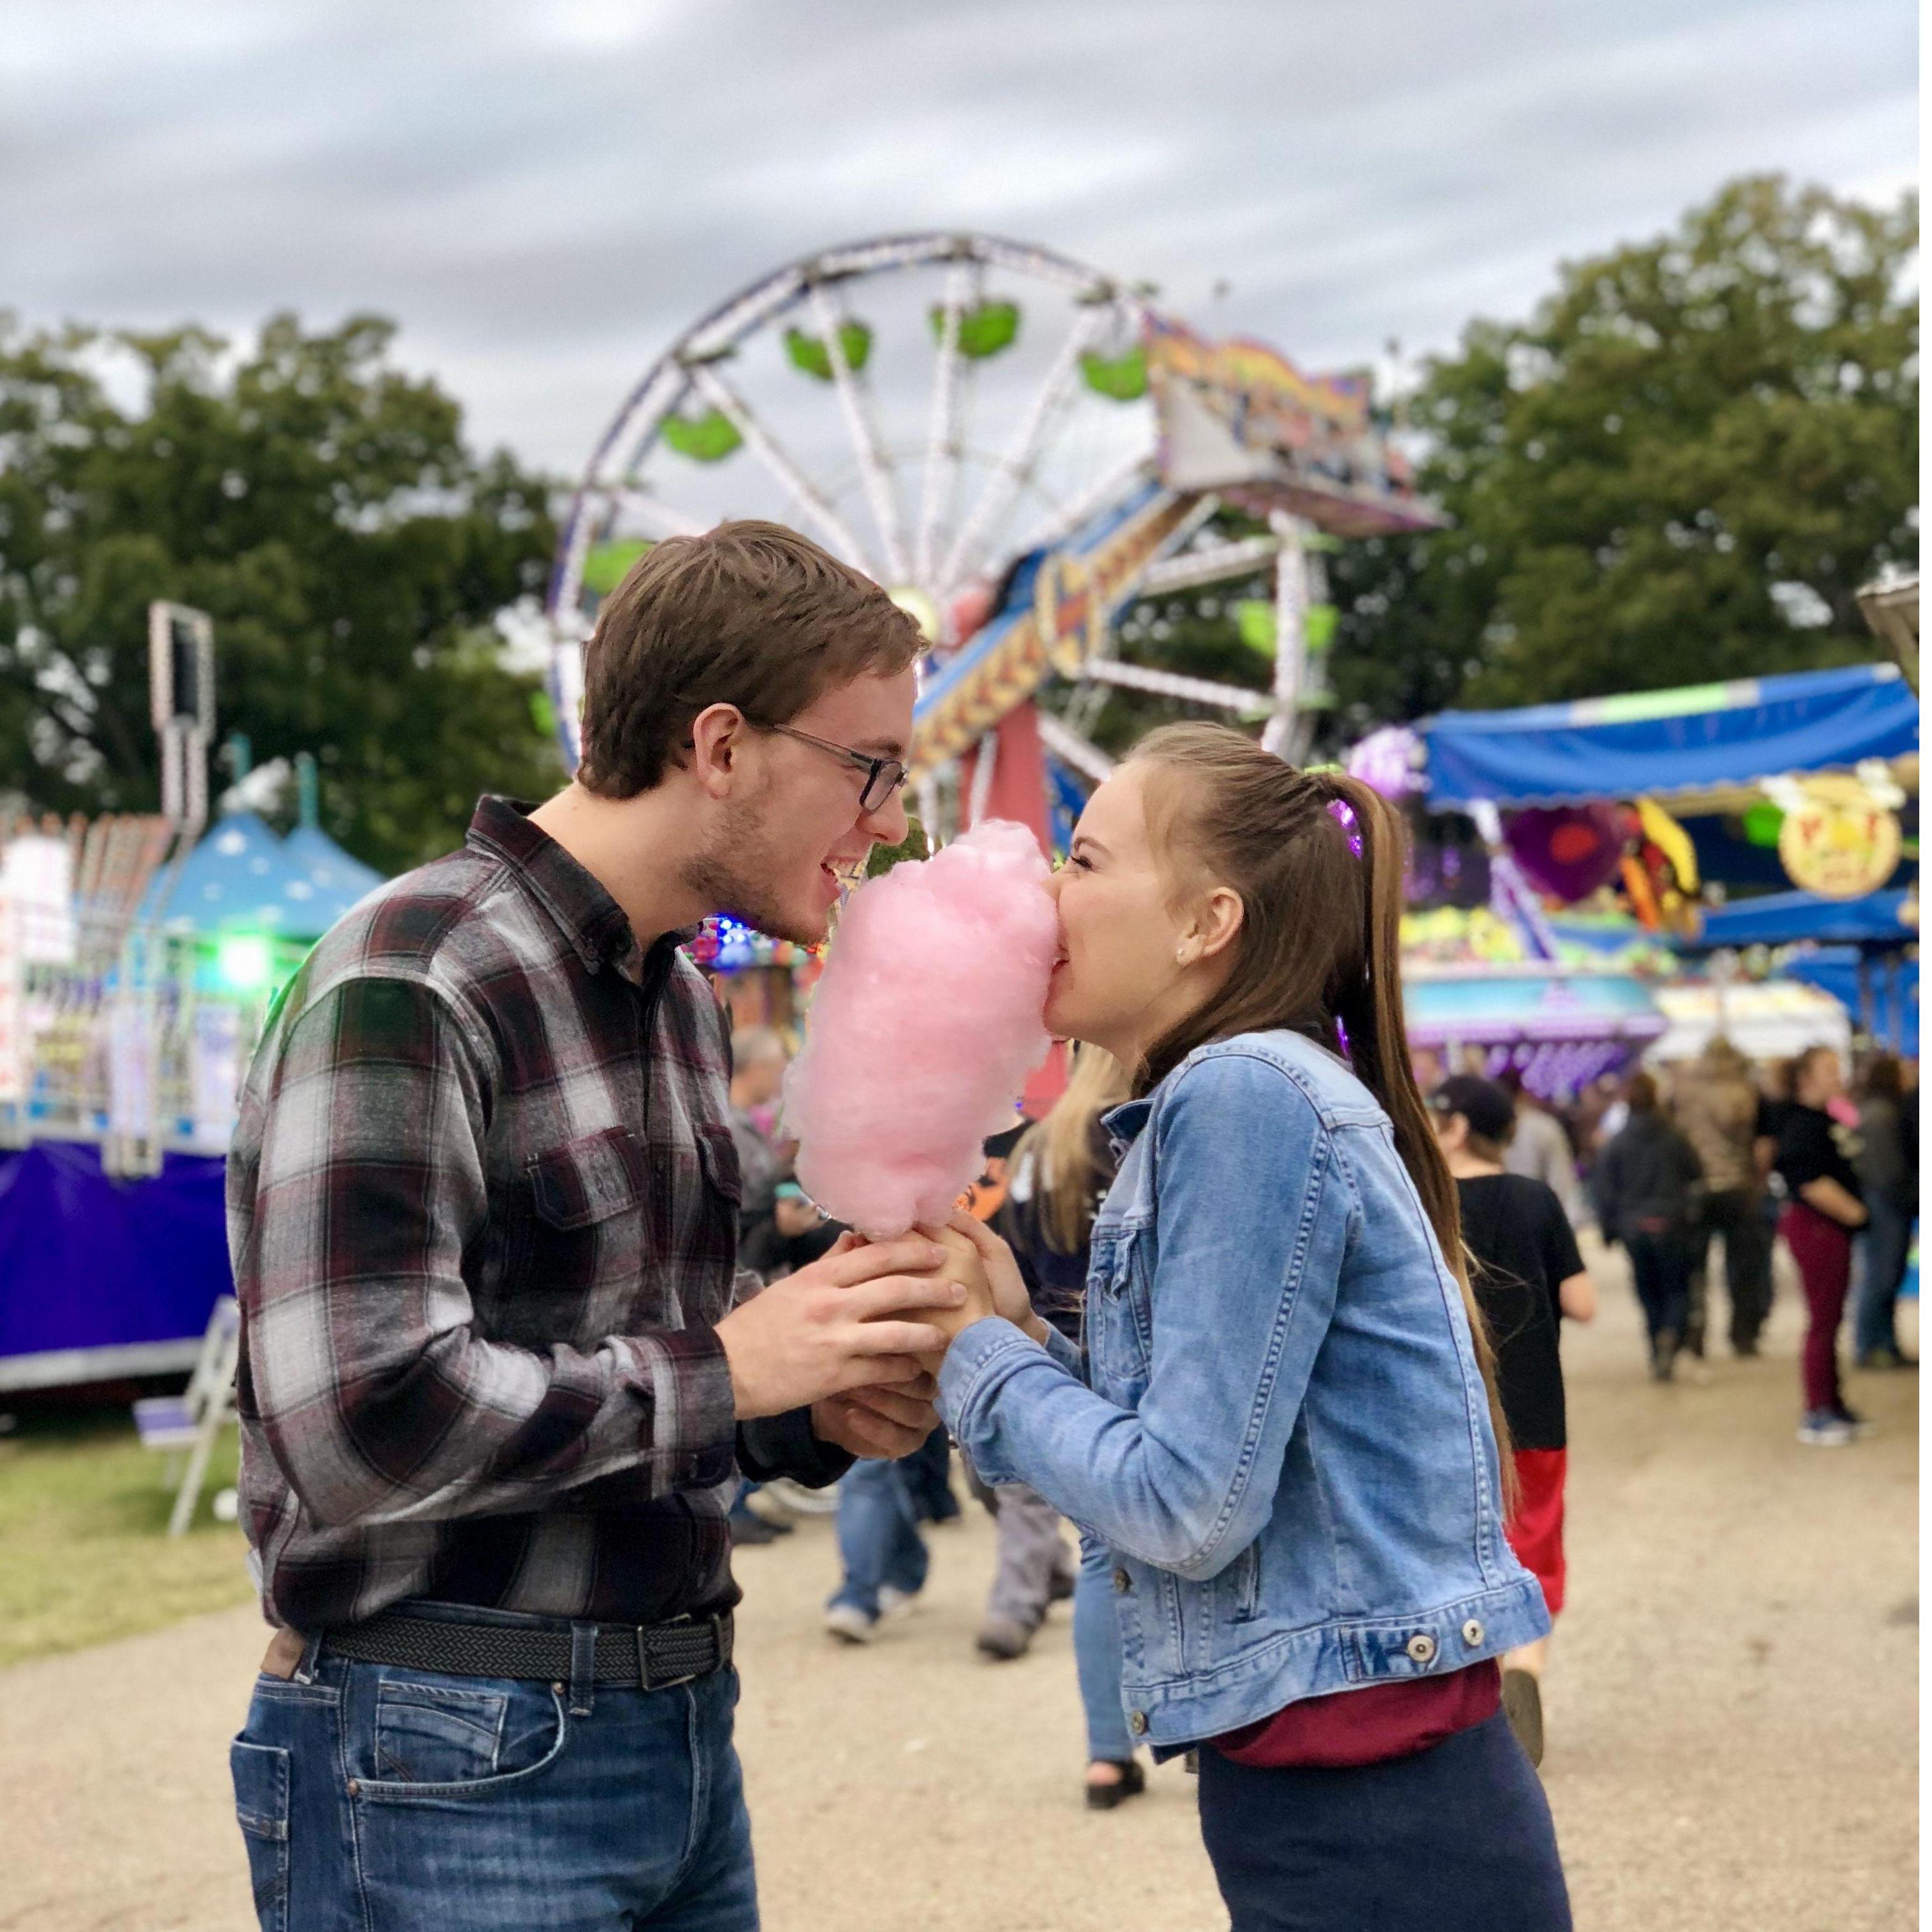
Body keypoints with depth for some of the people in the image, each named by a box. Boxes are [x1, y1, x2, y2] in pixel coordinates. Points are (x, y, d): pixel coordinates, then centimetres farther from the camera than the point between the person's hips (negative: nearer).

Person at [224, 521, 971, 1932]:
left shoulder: (680, 997, 12)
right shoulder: (410, 988, -17)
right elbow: (363, 1420, -26)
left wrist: (815, 1411, 2)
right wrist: (729, 1370, -16)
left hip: (683, 1729, 8)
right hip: (455, 1762, -8)